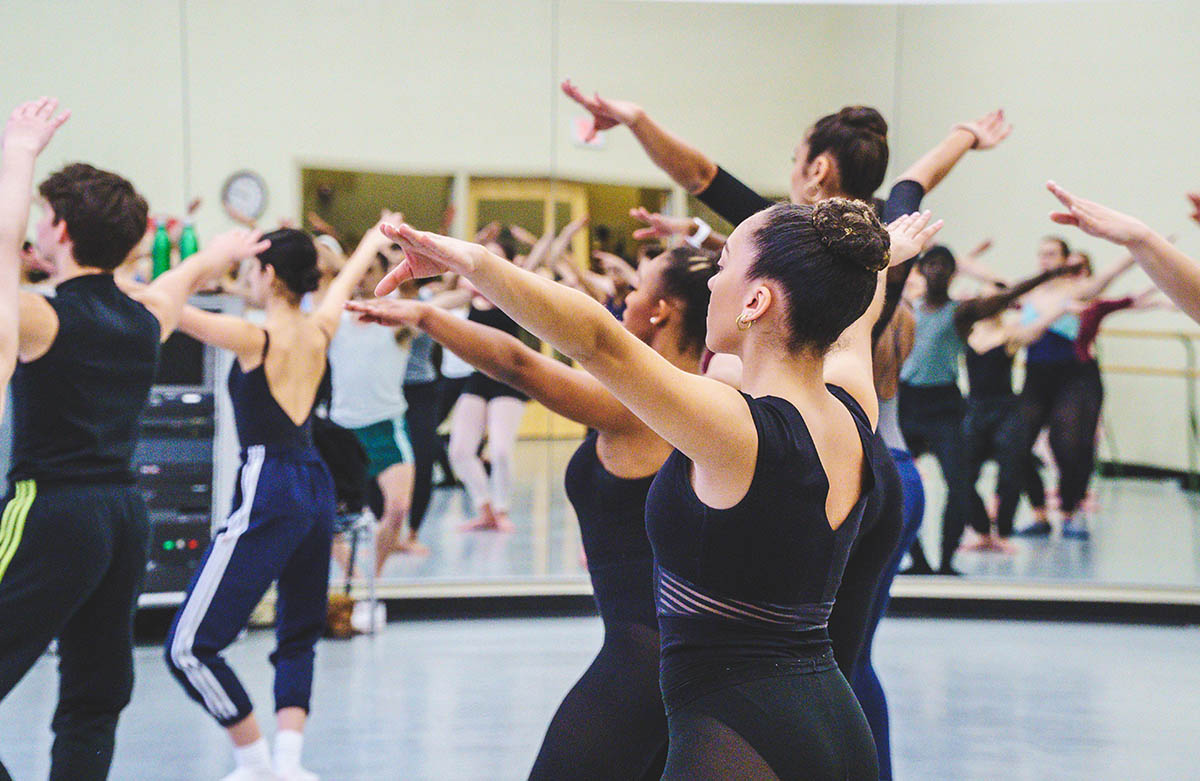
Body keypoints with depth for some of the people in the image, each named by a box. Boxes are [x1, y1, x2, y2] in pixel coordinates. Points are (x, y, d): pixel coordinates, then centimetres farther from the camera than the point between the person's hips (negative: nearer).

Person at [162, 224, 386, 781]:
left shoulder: (256, 338, -10)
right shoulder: (319, 332, 9)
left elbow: (172, 311, -14)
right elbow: (346, 280, 29)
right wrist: (374, 240, 48)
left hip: (267, 494, -8)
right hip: (315, 488, 8)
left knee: (188, 648, -5)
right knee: (298, 636, 20)